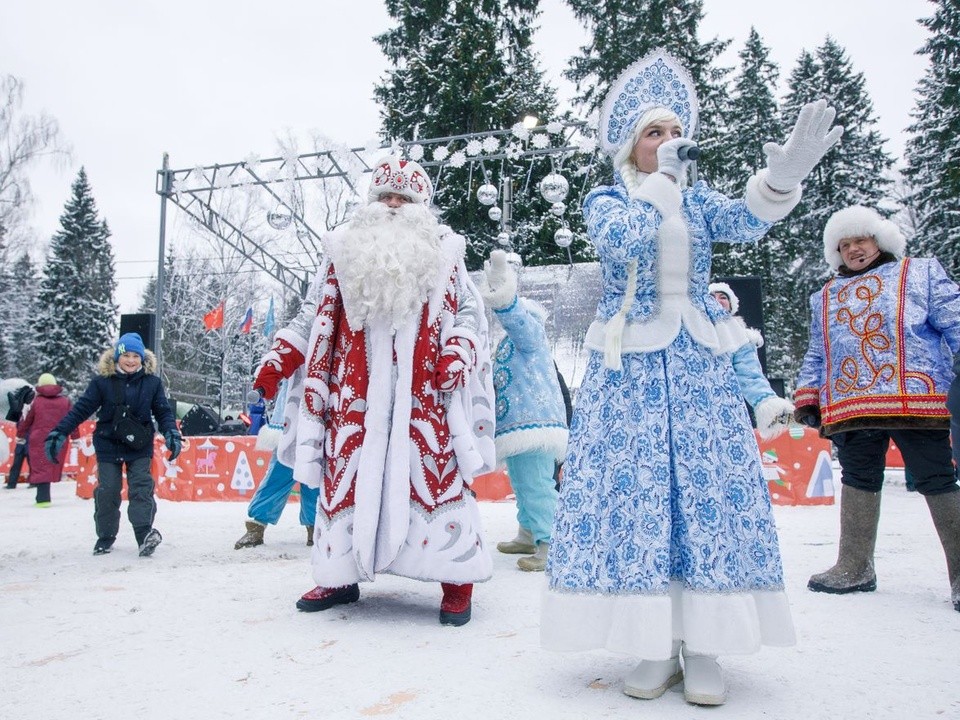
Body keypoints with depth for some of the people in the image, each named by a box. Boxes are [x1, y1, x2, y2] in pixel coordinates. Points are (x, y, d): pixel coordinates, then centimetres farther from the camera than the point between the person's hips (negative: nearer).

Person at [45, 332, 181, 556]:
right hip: (108, 445, 1)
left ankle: (144, 533, -16)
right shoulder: (102, 381, -5)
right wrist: (59, 433, -6)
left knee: (141, 488, -11)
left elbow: (163, 411, 2)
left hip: (140, 447, 0)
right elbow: (82, 408, -2)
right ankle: (105, 537, 20)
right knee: (107, 492, 5)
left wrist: (172, 433, -12)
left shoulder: (152, 382, -3)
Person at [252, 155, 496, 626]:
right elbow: (314, 315, 16)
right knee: (345, 473, 3)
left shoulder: (443, 254, 10)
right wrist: (278, 359, 8)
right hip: (355, 392, 2)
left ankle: (456, 578, 5)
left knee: (434, 472, -7)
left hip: (421, 393, -2)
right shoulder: (344, 251, 13)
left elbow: (470, 313, 7)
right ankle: (341, 574, 18)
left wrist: (457, 353, -12)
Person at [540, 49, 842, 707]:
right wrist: (661, 179, -11)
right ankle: (656, 646, 6)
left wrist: (783, 177, -28)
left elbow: (745, 220, -9)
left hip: (700, 365, 3)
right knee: (634, 492, -5)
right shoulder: (607, 199, 6)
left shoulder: (697, 200, 14)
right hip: (629, 368, -3)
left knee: (710, 493, -2)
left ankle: (704, 647, 7)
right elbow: (623, 241, -18)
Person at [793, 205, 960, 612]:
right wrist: (807, 396, 12)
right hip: (850, 408, 4)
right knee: (857, 481, 9)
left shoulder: (921, 273, 12)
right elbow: (816, 355, 22)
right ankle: (854, 567, 19)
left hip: (917, 400, -3)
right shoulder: (825, 297, 21)